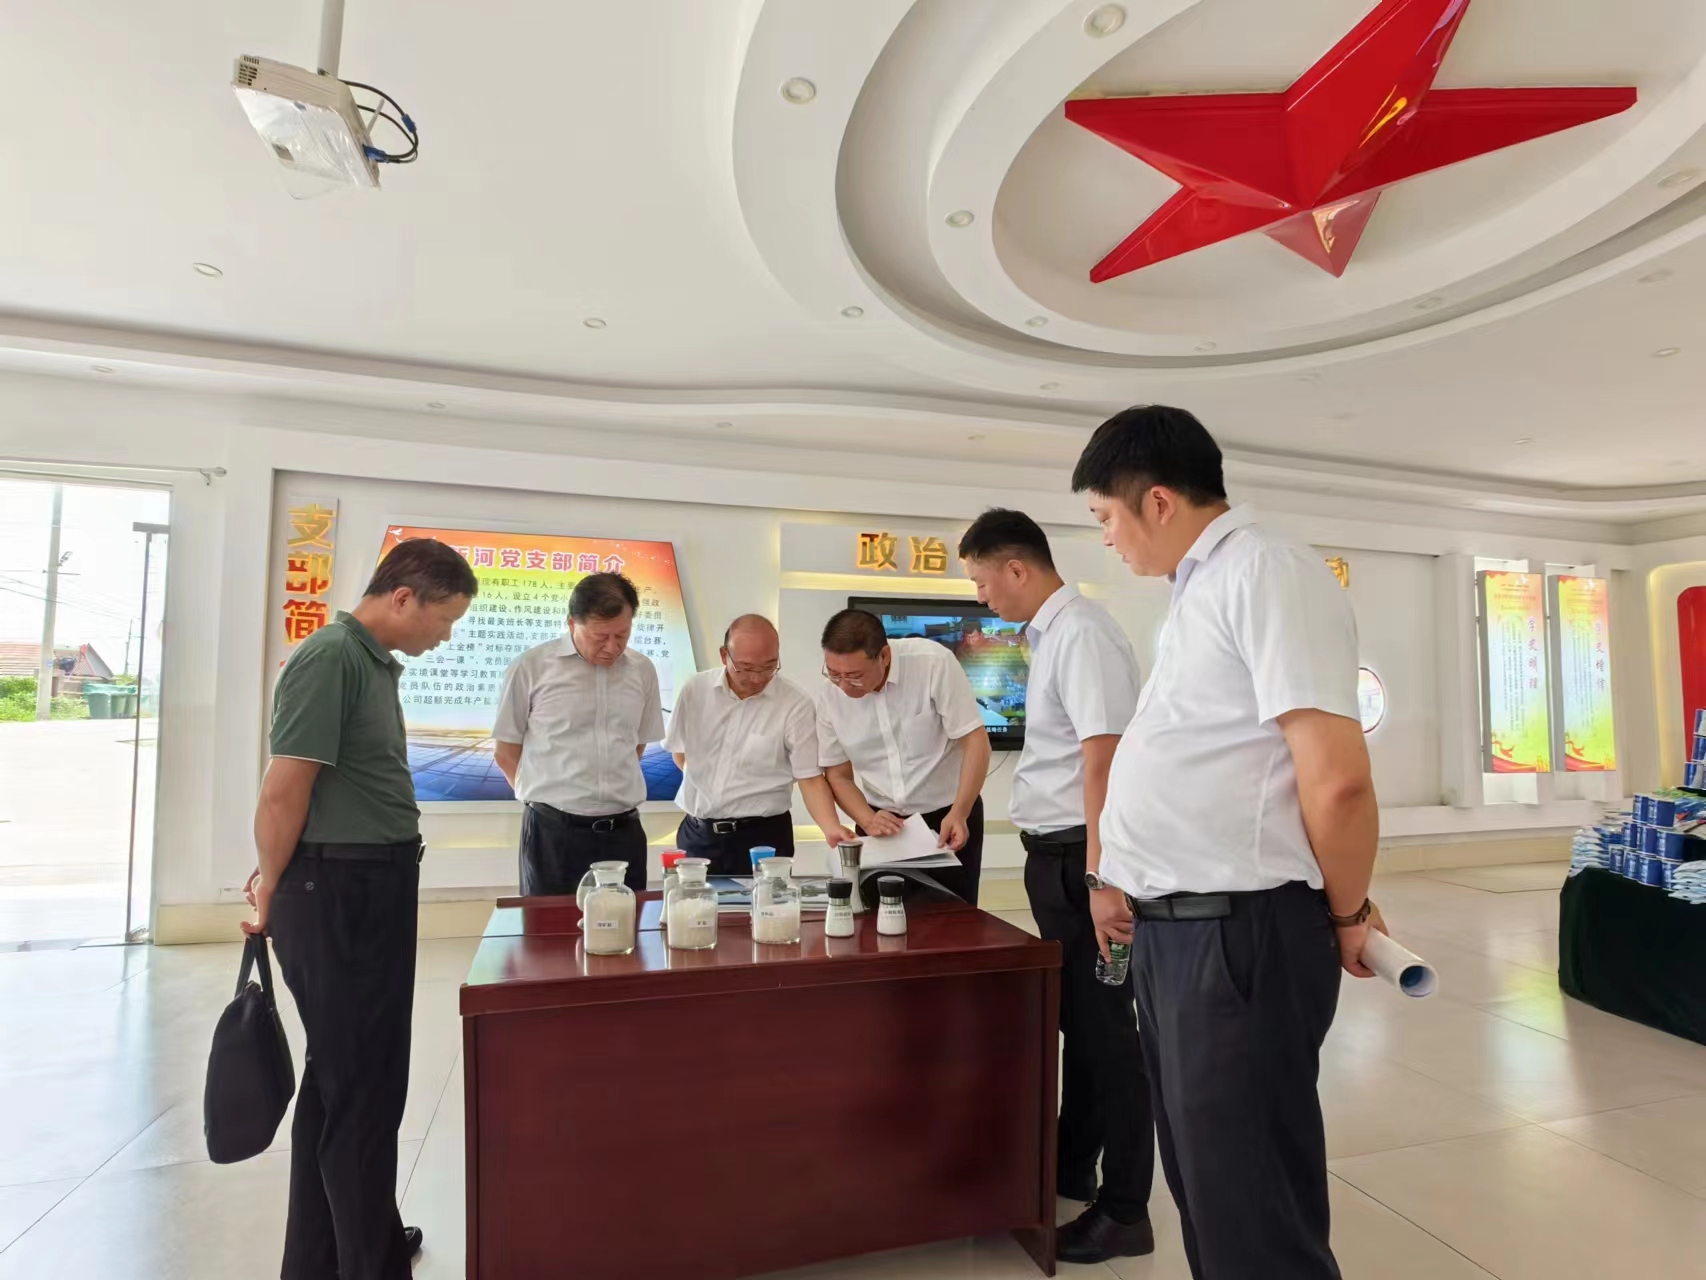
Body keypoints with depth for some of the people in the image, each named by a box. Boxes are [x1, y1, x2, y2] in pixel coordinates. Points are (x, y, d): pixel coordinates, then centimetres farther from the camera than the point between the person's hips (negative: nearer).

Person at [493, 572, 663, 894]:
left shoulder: (643, 671, 5)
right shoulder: (531, 667, -4)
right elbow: (507, 754, 4)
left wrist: (610, 795, 13)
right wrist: (546, 799, 6)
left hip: (624, 830, 3)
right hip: (553, 831, -3)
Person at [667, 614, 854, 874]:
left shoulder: (796, 704, -13)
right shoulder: (695, 690, -2)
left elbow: (810, 777, -13)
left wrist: (832, 828, -28)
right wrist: (706, 786, 5)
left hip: (762, 836, -3)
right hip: (697, 833, 4)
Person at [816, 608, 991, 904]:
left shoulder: (933, 663, -21)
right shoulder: (830, 697, -10)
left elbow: (975, 740, -17)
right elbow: (838, 774, 2)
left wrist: (958, 814, -26)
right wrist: (868, 821, -15)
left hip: (949, 816, -2)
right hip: (882, 821, 3)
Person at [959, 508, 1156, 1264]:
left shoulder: (1080, 632, -17)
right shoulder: (1050, 632, 11)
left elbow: (1102, 757, -24)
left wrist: (1095, 872, -24)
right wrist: (1066, 864, 16)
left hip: (1081, 855, -9)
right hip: (1056, 853, 9)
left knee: (1103, 1024, 4)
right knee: (1073, 1016, 21)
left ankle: (1124, 1211, 22)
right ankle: (1071, 1165, 39)